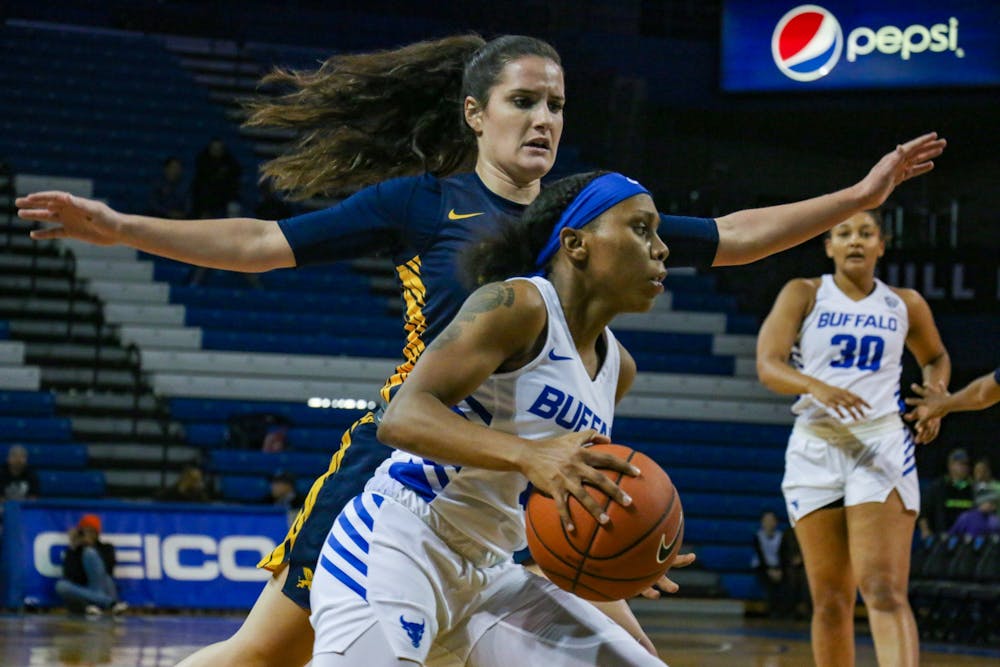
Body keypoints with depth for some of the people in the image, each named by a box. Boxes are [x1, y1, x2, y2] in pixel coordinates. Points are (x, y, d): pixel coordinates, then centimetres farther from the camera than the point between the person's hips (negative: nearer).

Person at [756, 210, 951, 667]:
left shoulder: (905, 305, 9)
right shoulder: (804, 294, 3)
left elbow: (936, 358, 28)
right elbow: (767, 365, -9)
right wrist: (817, 387, -28)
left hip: (882, 445, 0)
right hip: (817, 447, 1)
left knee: (885, 591, -16)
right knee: (830, 601, 5)